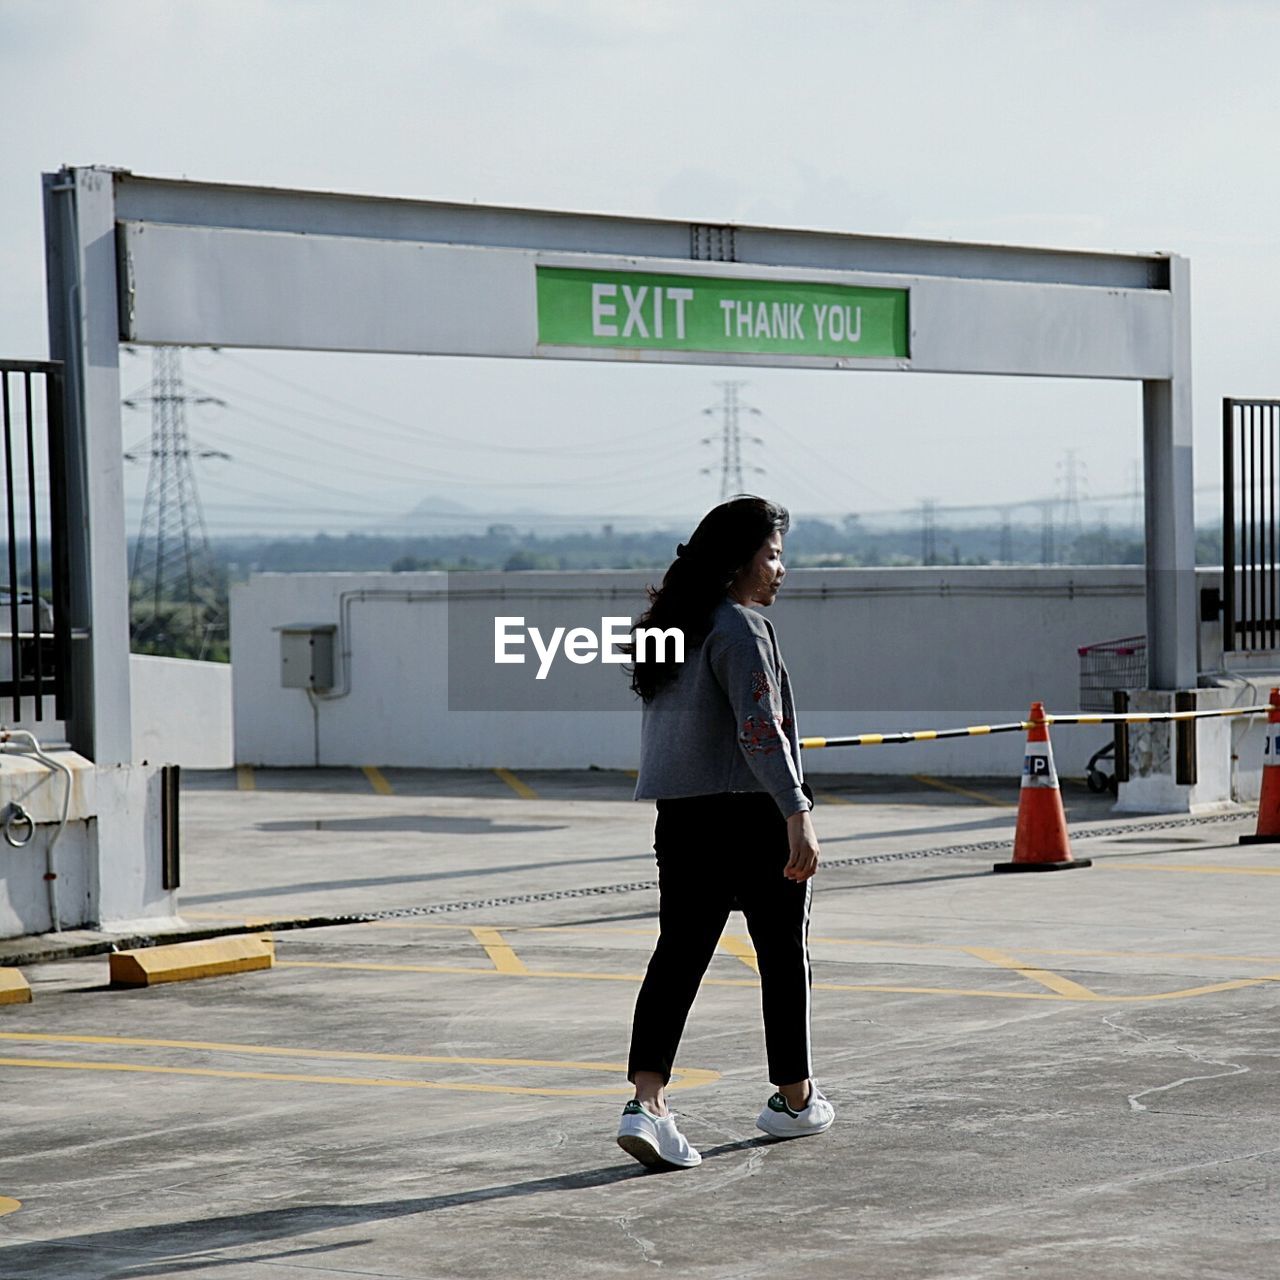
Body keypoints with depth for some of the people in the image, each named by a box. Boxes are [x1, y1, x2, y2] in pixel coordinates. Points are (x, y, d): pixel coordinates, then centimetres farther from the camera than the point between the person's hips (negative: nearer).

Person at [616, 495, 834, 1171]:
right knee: (783, 955, 10)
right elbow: (759, 730, -23)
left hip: (681, 818, 7)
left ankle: (646, 1101, -16)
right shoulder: (741, 628, -14)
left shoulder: (671, 627, 12)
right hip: (753, 815, -7)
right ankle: (794, 1099, 23)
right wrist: (797, 814, -27)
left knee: (678, 955, 1)